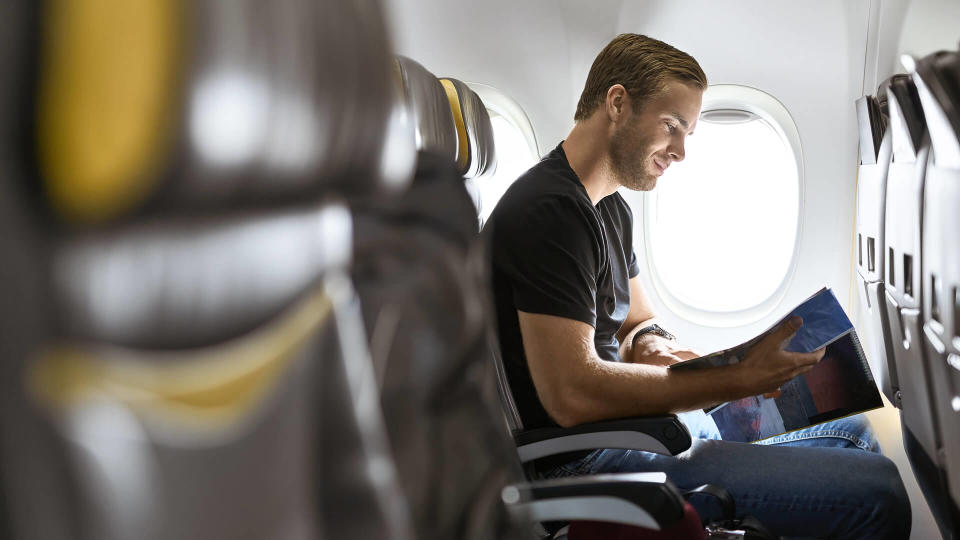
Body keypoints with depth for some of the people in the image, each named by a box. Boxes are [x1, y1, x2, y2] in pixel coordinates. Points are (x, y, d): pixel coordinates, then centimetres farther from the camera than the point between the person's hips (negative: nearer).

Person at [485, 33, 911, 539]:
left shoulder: (610, 208, 15)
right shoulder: (549, 209, -19)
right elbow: (572, 394, -27)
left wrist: (653, 347, -6)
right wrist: (742, 379, -24)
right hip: (583, 458, -10)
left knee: (850, 429, 20)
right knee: (876, 491, -17)